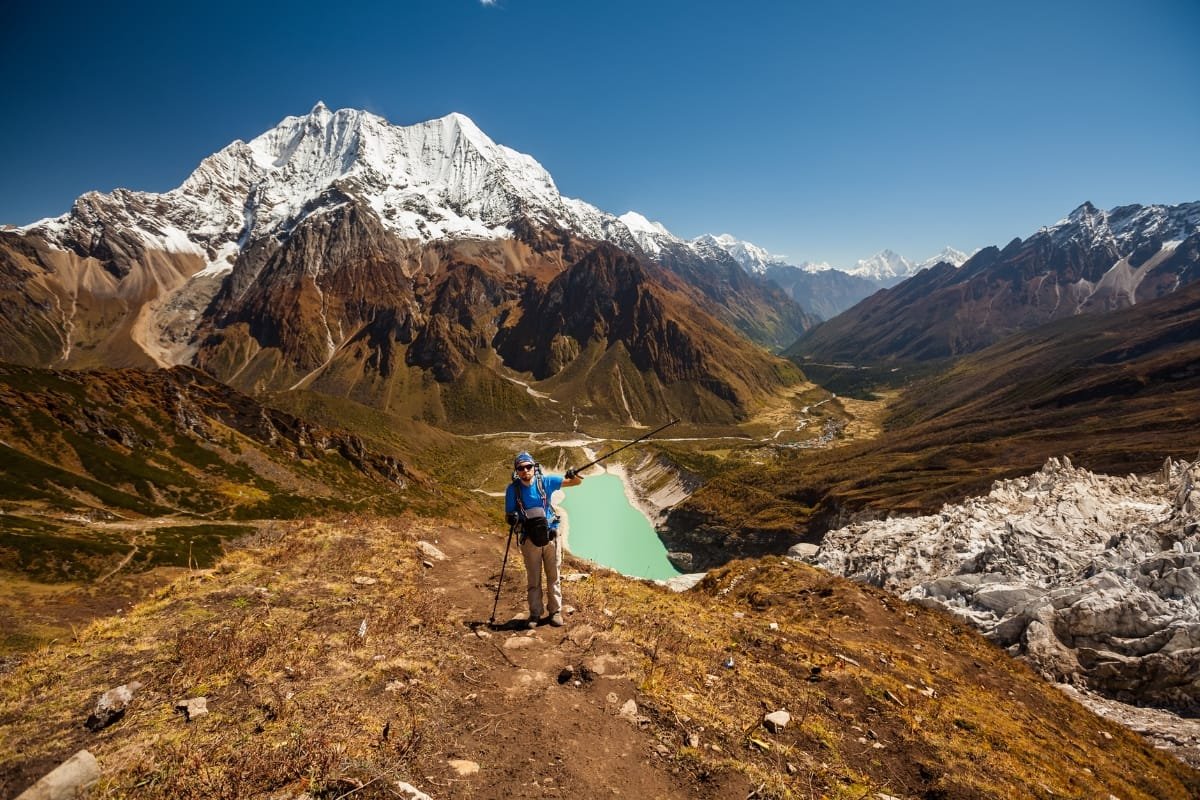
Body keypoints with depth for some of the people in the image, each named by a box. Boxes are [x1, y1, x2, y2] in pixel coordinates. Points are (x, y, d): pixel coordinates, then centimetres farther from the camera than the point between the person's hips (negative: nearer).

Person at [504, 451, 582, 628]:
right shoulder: (513, 489, -7)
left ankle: (555, 611, 27)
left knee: (553, 577, 11)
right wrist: (512, 518, -24)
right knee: (534, 579, 13)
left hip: (551, 536, 0)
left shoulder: (545, 481, -8)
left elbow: (577, 482, -6)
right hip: (530, 539, 0)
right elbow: (508, 515, 1)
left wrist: (573, 476, -30)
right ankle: (535, 614, 28)